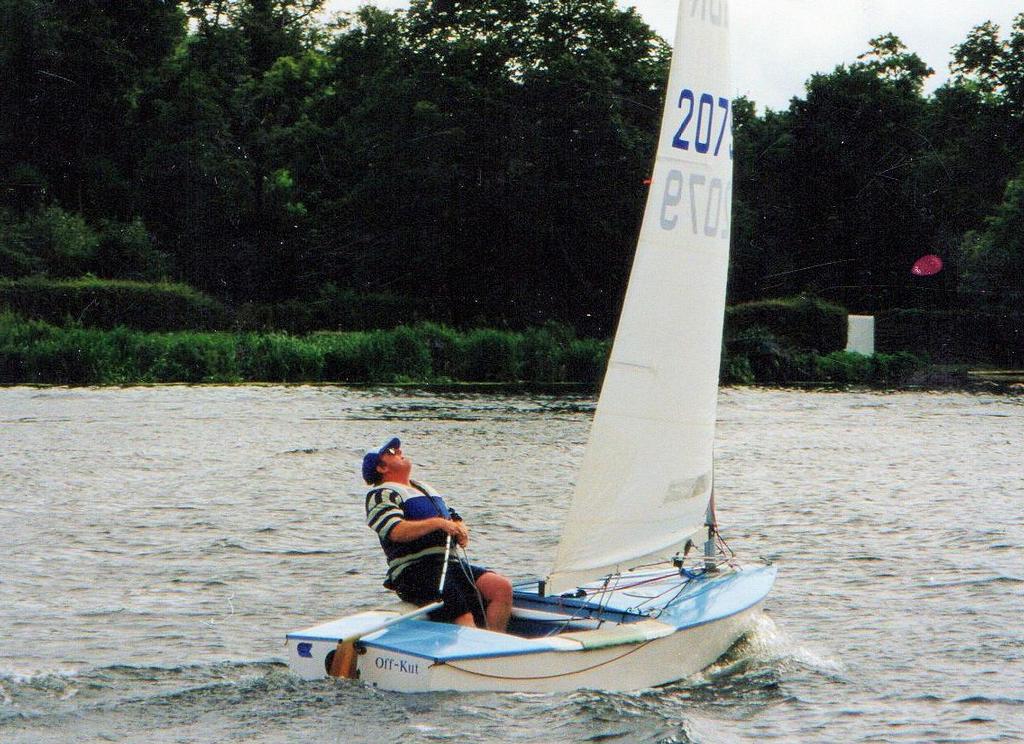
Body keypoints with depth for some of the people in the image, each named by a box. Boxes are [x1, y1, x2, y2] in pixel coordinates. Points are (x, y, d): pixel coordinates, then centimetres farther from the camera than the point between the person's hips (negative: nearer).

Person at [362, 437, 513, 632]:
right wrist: (437, 523, -21)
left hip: (451, 563, 8)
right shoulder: (380, 495, 3)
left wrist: (460, 529, 4)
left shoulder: (425, 489, 30)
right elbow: (396, 531, -14)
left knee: (502, 587, -14)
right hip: (414, 571, -8)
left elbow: (454, 518, 28)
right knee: (463, 616, -27)